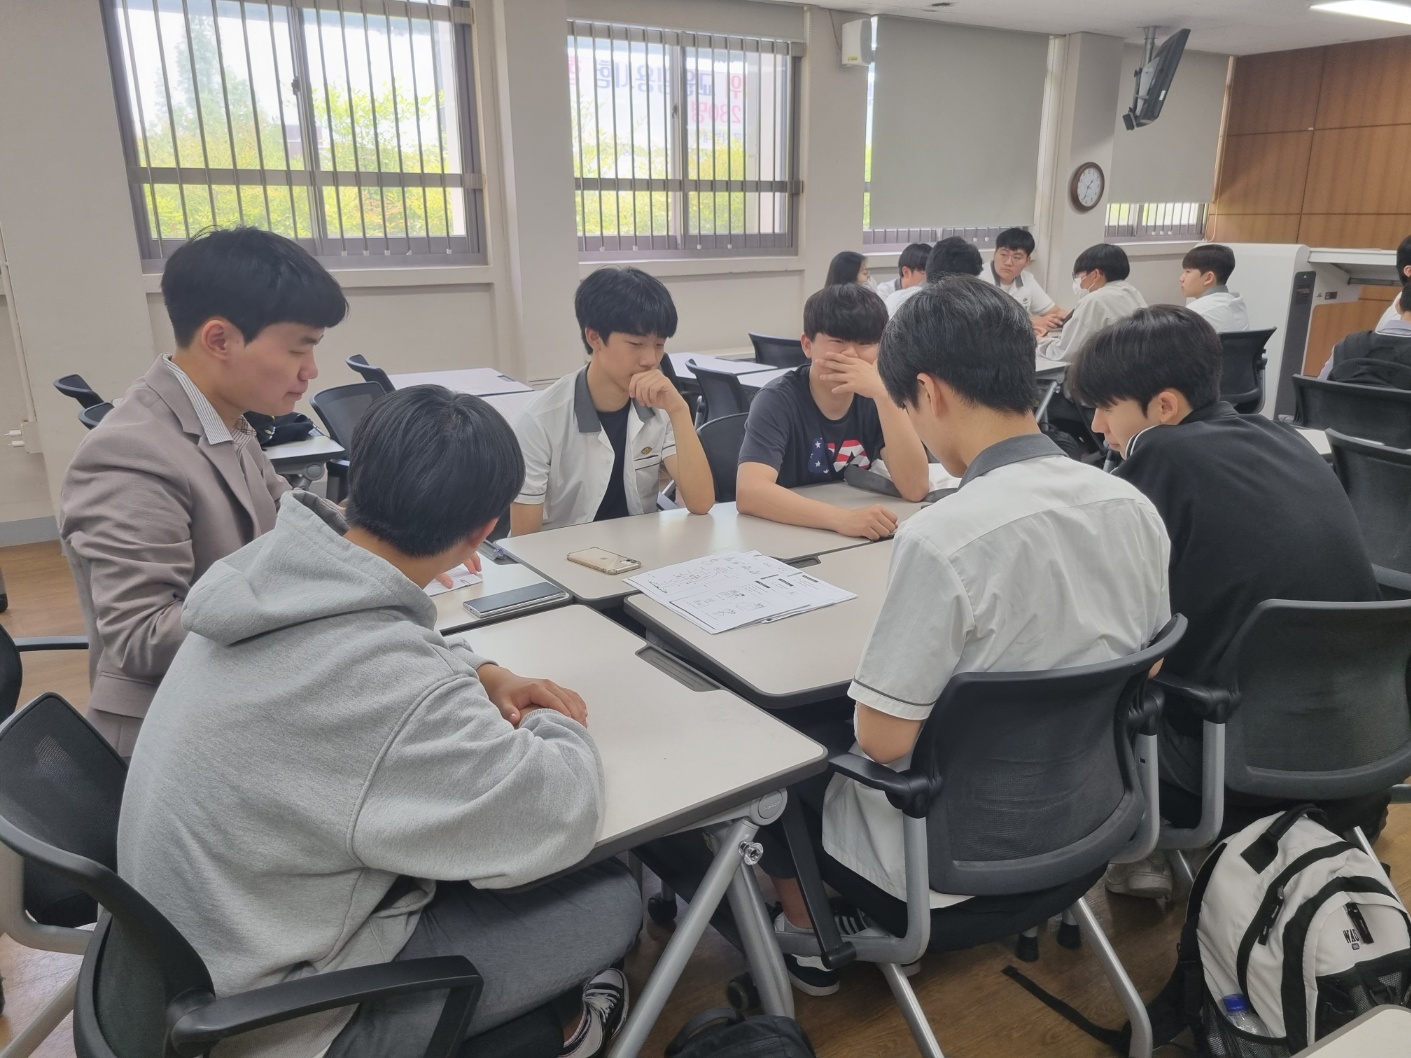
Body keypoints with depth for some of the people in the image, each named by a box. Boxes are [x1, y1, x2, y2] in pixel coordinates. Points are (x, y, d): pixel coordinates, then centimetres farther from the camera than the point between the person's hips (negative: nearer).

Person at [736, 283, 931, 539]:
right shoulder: (778, 400, -13)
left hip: (860, 541, 3)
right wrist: (842, 518, -40)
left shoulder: (875, 399, -2)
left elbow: (915, 489, -14)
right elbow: (749, 492, -29)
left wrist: (883, 394, -22)